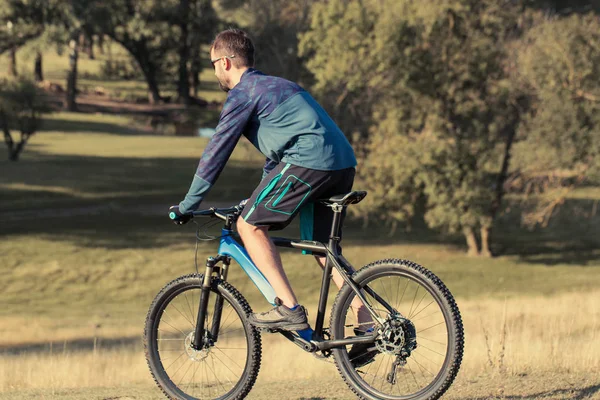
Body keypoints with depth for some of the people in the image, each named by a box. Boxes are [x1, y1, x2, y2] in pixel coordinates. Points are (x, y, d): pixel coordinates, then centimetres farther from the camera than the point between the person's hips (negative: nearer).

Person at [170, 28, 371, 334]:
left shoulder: (242, 94, 1)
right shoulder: (270, 85, 29)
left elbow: (216, 152, 1)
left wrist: (187, 205, 8)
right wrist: (261, 199, 46)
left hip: (307, 161, -9)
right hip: (343, 164, 9)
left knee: (249, 226, 0)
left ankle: (289, 309, -8)